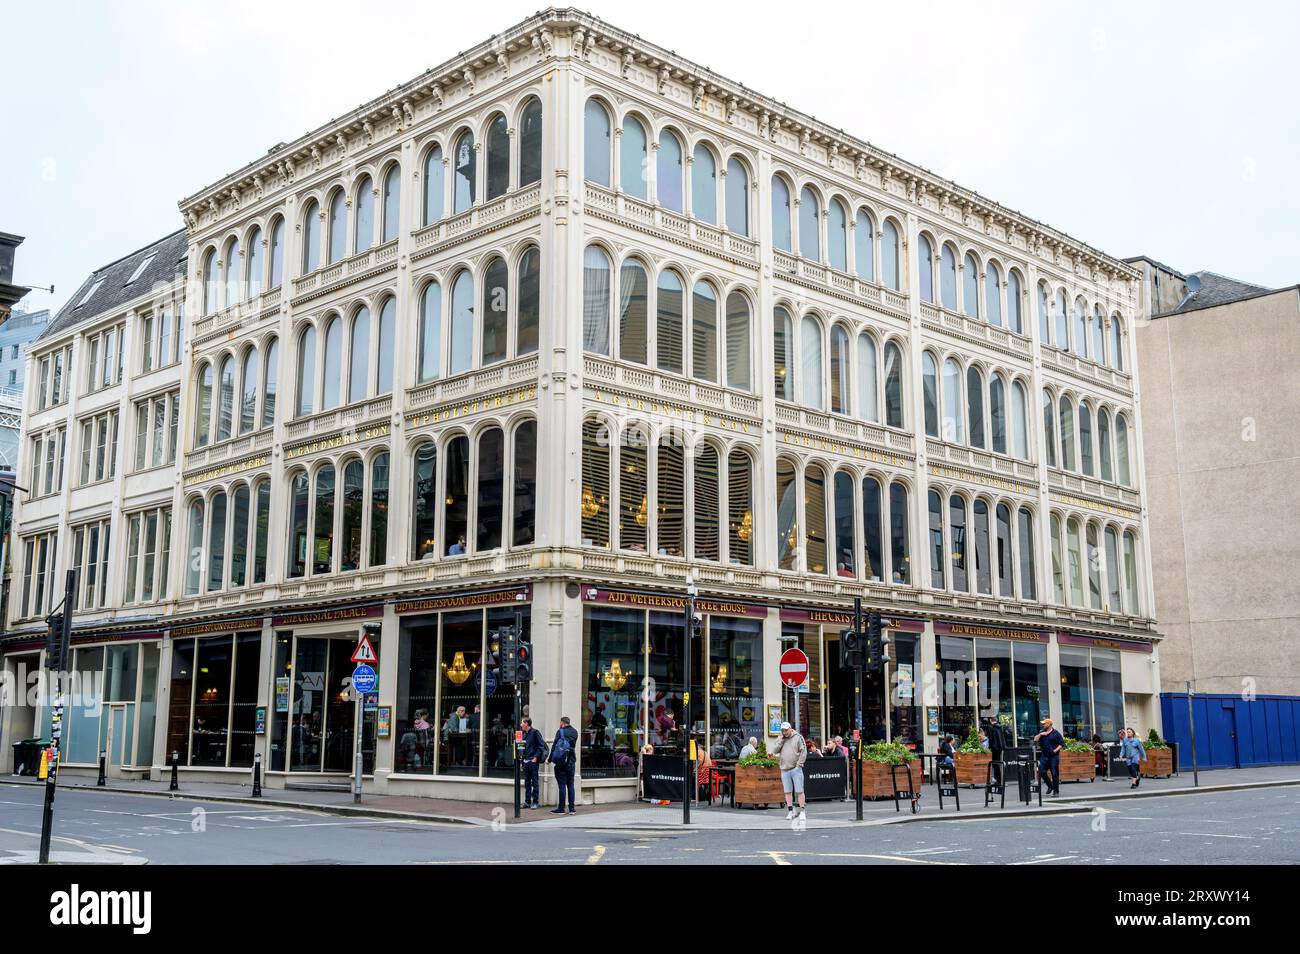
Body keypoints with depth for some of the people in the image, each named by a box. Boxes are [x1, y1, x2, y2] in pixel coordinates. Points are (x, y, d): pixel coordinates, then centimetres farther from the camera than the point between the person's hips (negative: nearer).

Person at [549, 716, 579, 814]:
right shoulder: (575, 732, 8)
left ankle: (561, 808, -1)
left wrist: (550, 759, -2)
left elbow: (554, 746, -9)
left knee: (562, 785, -3)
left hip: (561, 763, -4)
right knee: (570, 785, 9)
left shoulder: (560, 731, -7)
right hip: (571, 763, 5)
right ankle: (572, 808, 8)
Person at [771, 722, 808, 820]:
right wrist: (781, 740, -6)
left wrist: (799, 764, -10)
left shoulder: (798, 737, 0)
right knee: (788, 792, 6)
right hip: (784, 770, 4)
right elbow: (774, 751, 1)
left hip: (796, 769, -4)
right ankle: (791, 811, 13)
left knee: (799, 791, -4)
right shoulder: (780, 740, 12)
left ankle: (802, 811, 1)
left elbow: (804, 752, -4)